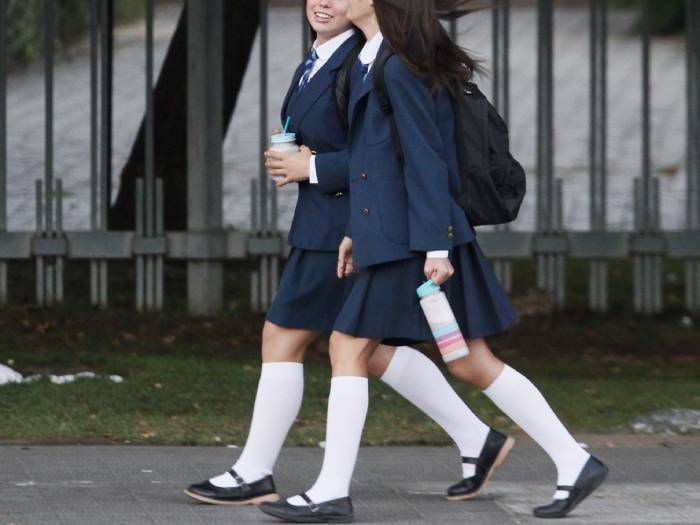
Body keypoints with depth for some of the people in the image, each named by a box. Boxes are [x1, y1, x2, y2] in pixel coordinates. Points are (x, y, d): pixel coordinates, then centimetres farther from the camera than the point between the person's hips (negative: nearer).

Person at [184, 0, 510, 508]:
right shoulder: (317, 61, 13)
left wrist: (311, 168, -18)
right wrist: (293, 159, 2)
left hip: (348, 227, -10)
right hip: (329, 223, 10)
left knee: (282, 339, -4)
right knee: (373, 351, 13)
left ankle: (254, 474, 4)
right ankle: (476, 440, 17)